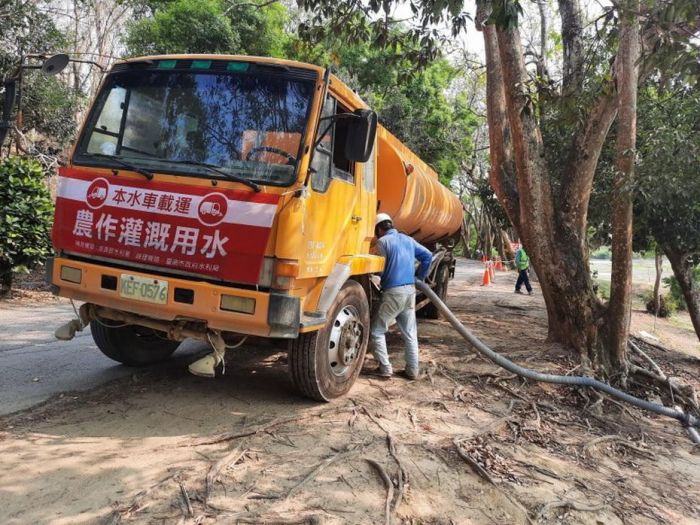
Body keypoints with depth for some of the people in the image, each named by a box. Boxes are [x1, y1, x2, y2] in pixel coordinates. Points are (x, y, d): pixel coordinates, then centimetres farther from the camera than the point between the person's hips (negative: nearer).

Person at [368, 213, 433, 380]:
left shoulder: (382, 242, -7)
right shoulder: (408, 240, 14)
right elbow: (428, 256, 17)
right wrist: (420, 277, 21)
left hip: (393, 292, -7)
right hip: (410, 290, 7)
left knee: (376, 331, 6)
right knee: (410, 333, 13)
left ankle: (385, 369, 5)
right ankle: (413, 370, 16)